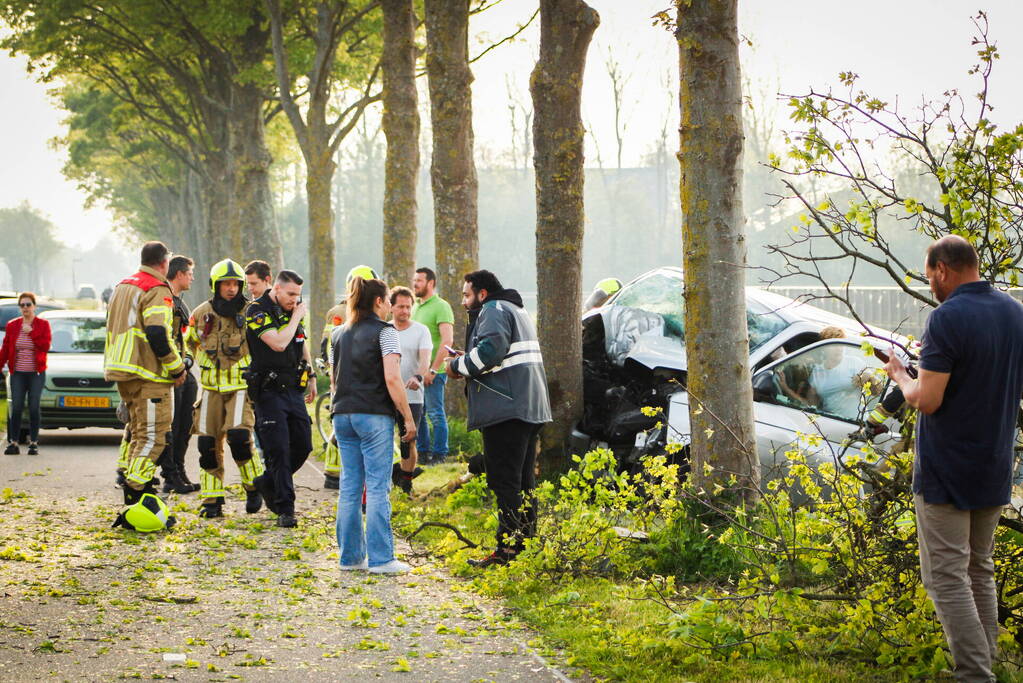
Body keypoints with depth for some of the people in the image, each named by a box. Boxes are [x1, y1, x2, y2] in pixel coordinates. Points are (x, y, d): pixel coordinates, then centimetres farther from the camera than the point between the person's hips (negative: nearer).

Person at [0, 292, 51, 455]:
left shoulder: (43, 325, 2)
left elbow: (45, 346, -10)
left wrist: (31, 332, -14)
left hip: (36, 374, -1)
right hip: (18, 373, 1)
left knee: (34, 408, -3)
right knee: (16, 408, -4)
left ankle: (33, 443, 5)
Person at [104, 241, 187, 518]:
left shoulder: (122, 287, 18)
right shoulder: (157, 291, -12)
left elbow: (112, 329, 24)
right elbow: (158, 335, -21)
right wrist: (177, 368, -11)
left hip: (123, 374, 9)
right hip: (149, 377, -9)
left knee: (139, 433, 18)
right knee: (153, 436, -9)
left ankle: (132, 482, 20)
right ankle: (135, 491, -17)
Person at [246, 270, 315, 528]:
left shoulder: (292, 310, 10)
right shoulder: (257, 311, -12)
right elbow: (279, 343, -25)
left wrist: (310, 376, 26)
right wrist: (296, 317, -14)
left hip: (293, 390, 7)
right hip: (269, 391, -7)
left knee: (303, 445, 8)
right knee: (278, 449, -9)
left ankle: (267, 483, 30)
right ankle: (284, 509, -4)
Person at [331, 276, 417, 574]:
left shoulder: (339, 335, 14)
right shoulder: (384, 332, -7)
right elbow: (392, 379, -15)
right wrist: (408, 418, -10)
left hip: (342, 415, 6)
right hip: (374, 416, -6)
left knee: (349, 488, 9)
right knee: (377, 488, -4)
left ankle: (350, 555, 13)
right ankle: (380, 558, -4)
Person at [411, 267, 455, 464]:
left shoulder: (441, 307, -10)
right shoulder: (415, 308, 16)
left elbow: (447, 340, -17)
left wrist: (433, 370, -19)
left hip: (433, 371, -8)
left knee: (435, 414, -3)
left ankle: (439, 454, 4)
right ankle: (423, 452, 21)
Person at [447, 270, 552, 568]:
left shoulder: (494, 311, -7)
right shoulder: (517, 310, 26)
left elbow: (492, 349, -24)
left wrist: (459, 366, -10)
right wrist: (467, 362, 16)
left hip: (506, 409, -11)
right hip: (529, 408, 11)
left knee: (505, 482, -10)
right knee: (523, 483, 14)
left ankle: (508, 549, -11)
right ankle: (527, 543, 17)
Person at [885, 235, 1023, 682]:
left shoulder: (948, 319, -19)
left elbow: (927, 399, -20)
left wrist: (901, 377, -2)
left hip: (946, 473, -8)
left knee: (947, 577, -4)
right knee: (980, 571, 18)